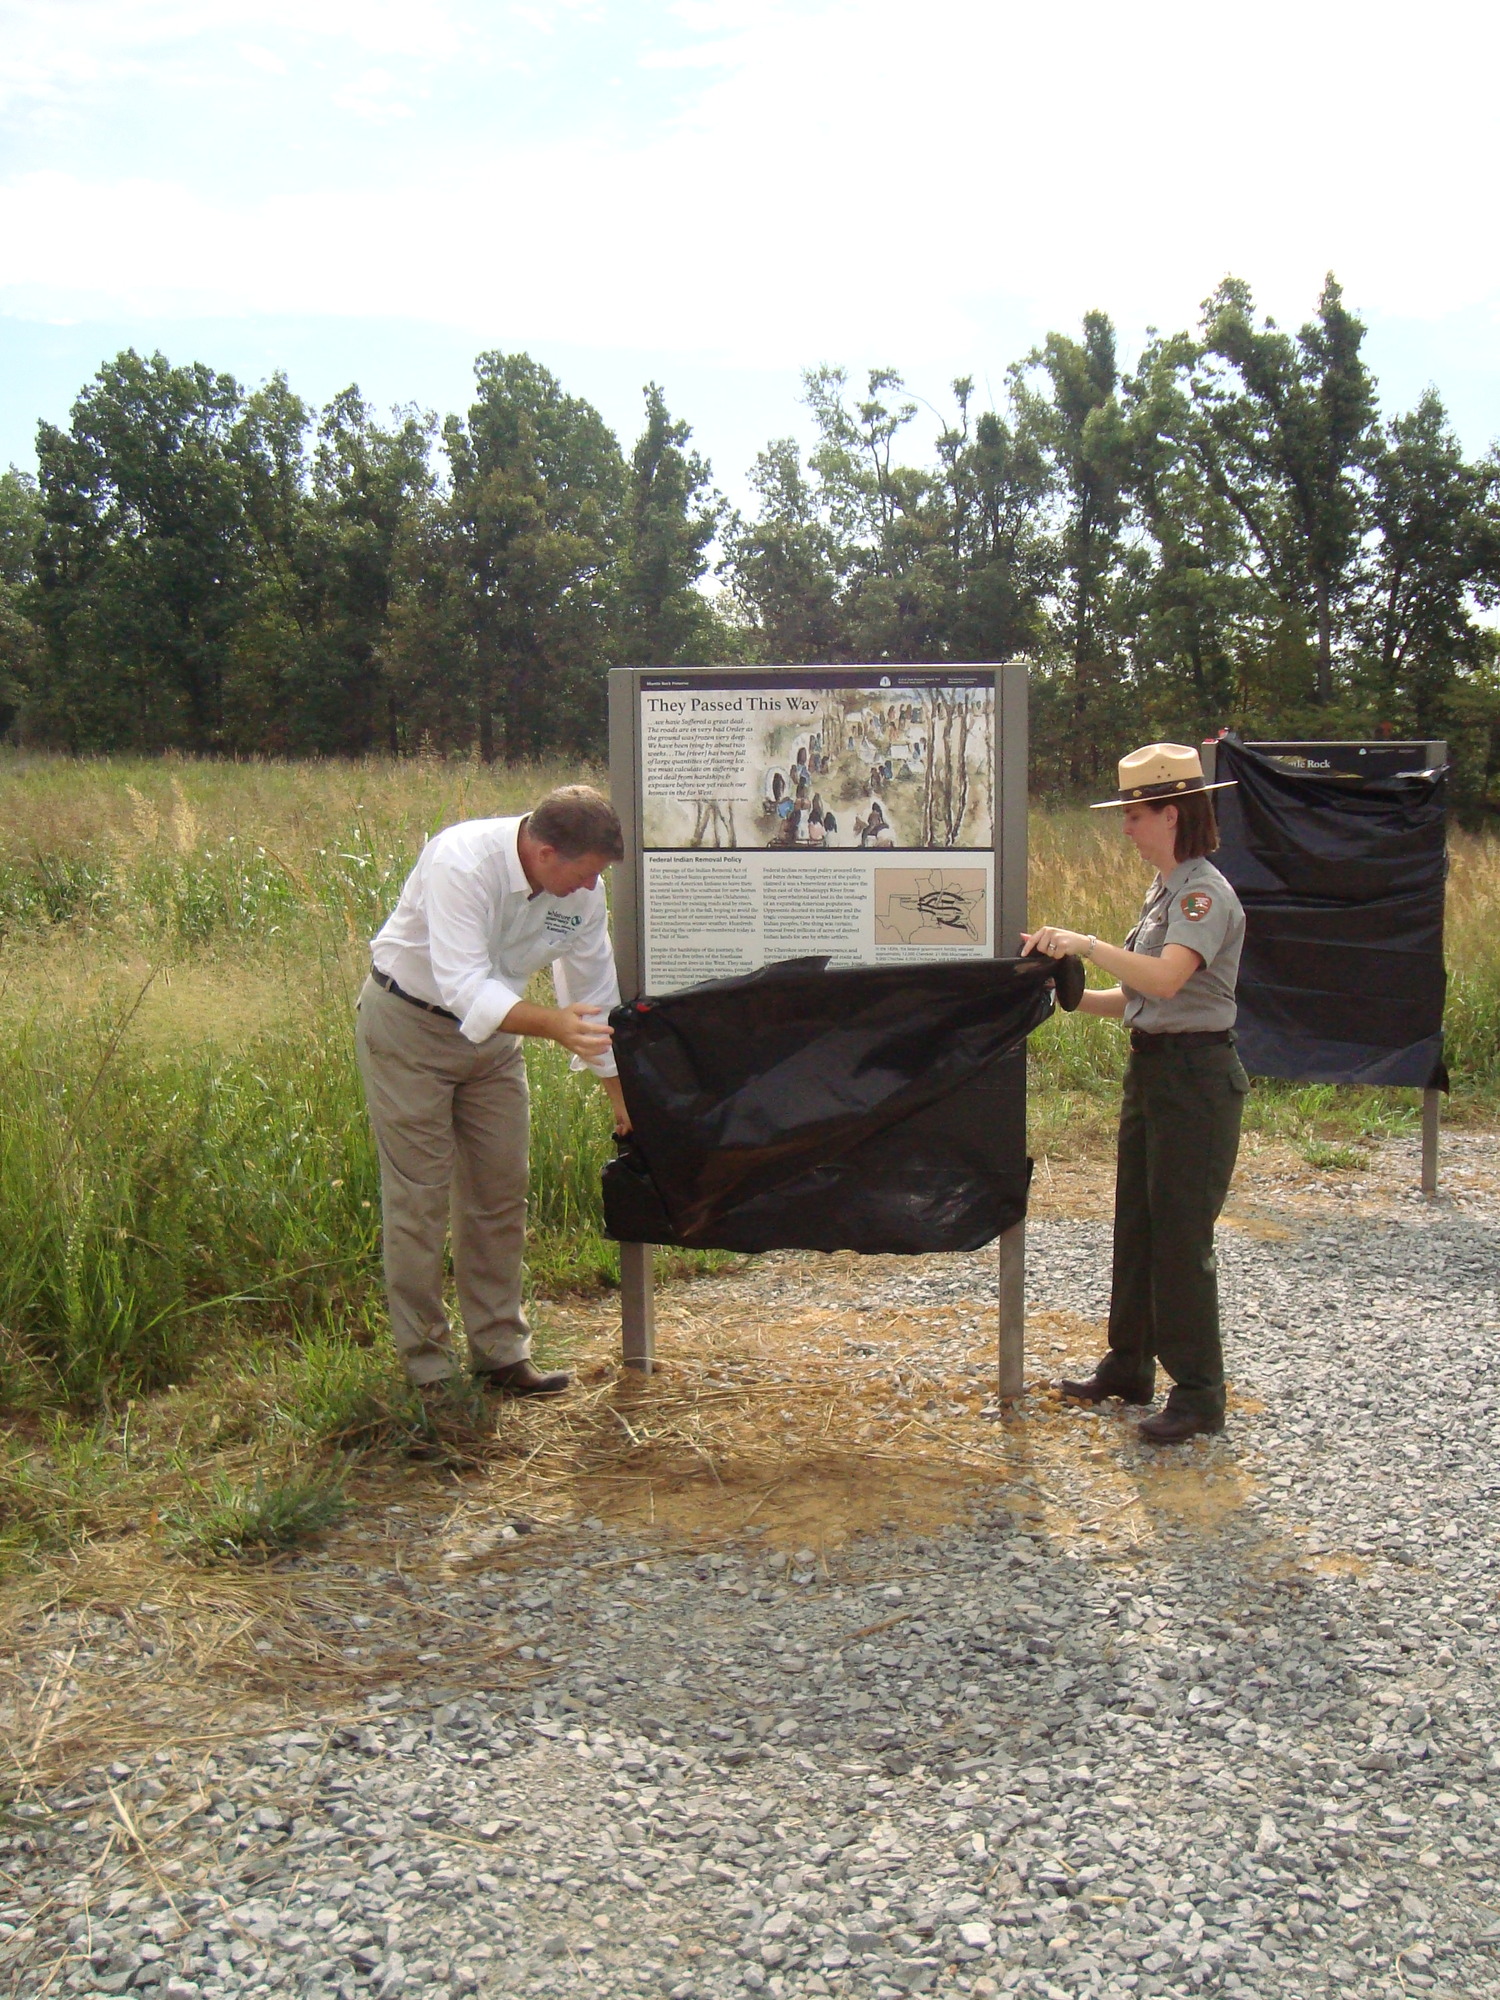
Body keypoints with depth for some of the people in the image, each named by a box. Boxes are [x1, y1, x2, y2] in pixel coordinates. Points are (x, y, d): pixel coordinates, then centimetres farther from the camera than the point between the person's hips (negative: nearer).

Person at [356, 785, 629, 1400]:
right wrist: (552, 1024, -53)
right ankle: (426, 1366, 8)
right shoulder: (461, 860, -31)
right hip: (409, 1026, -6)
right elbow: (464, 987, -39)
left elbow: (595, 995, 1)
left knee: (501, 1192, 7)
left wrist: (621, 1096, 4)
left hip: (492, 1033, 6)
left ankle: (501, 1351, 19)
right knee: (419, 1198, -4)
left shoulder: (583, 892, -12)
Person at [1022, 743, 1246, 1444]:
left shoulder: (1204, 893, -16)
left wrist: (1087, 943, -31)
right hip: (1152, 1069, 10)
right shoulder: (1165, 891, 14)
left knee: (1181, 1234, -4)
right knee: (1137, 1224, 16)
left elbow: (1167, 979, -33)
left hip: (1196, 1077, -10)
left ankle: (1198, 1393, 7)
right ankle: (1129, 1366, 28)